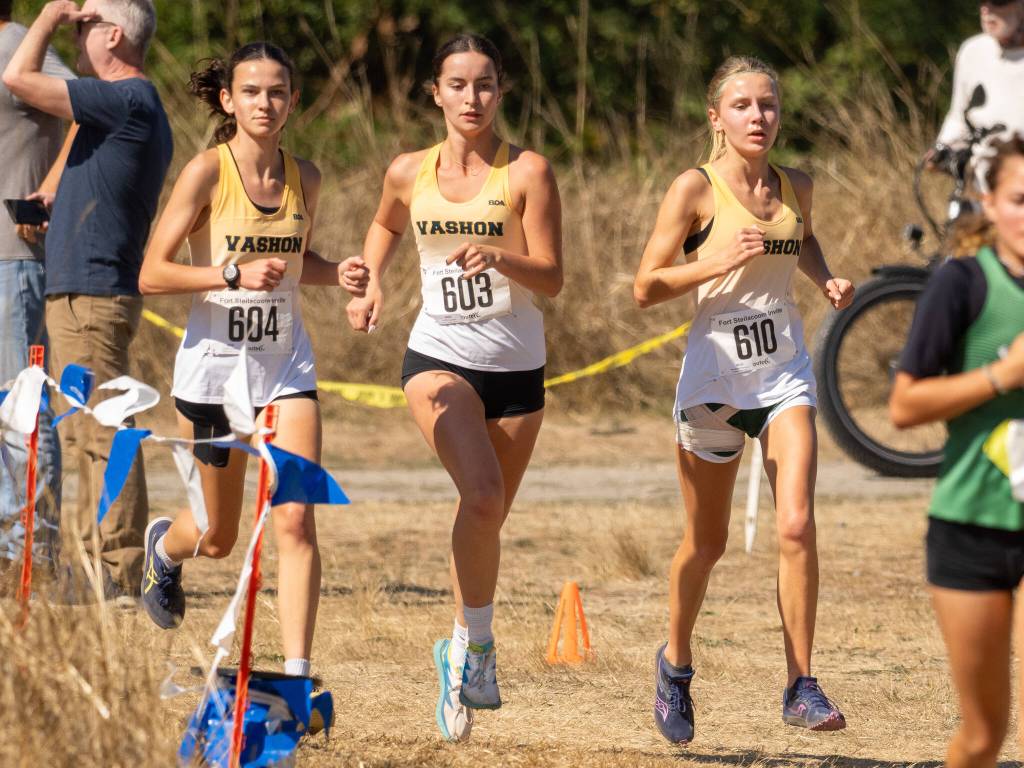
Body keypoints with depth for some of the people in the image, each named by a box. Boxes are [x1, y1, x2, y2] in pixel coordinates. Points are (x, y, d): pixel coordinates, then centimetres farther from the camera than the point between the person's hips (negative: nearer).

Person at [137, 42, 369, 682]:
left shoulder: (304, 178, 3)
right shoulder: (206, 173, -11)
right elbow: (152, 274, -13)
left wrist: (339, 275, -1)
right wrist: (236, 276, -25)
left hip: (287, 367, 3)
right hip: (213, 366, -3)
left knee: (295, 518, -14)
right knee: (219, 539, 13)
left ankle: (297, 676, -12)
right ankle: (163, 545, 50)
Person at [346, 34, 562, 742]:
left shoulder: (528, 172, -6)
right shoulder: (410, 173, 2)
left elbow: (551, 279, -9)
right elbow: (385, 226, 25)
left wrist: (499, 257, -28)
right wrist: (372, 284, 8)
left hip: (517, 366, 1)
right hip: (440, 357, -1)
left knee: (488, 519, 9)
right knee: (482, 496, -25)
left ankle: (461, 651, 32)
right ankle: (478, 644, -11)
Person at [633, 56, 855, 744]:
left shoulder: (796, 188, 4)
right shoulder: (696, 189, -10)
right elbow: (646, 288, -11)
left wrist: (827, 281, 8)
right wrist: (721, 260, -23)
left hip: (786, 376, 3)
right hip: (715, 378, -3)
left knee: (797, 525, -15)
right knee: (707, 543, 9)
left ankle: (801, 687, -9)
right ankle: (676, 662, 35)